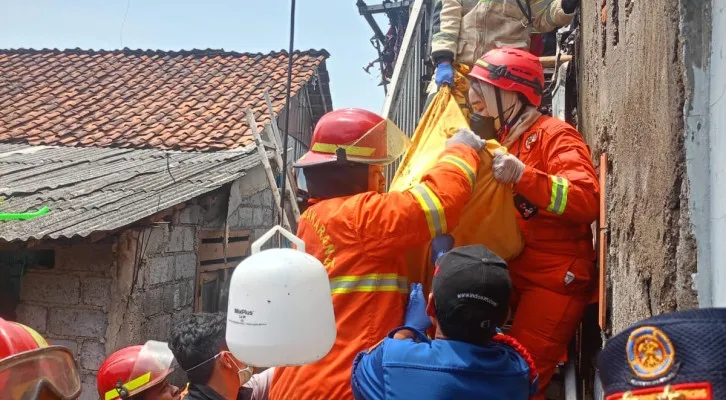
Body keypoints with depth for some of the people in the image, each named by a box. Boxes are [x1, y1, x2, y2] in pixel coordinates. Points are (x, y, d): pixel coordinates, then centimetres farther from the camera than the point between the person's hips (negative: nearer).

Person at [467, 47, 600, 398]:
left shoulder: (554, 134, -10)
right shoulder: (505, 136, 15)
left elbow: (588, 201, -26)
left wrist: (522, 175, -35)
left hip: (555, 278, -8)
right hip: (514, 272, 8)